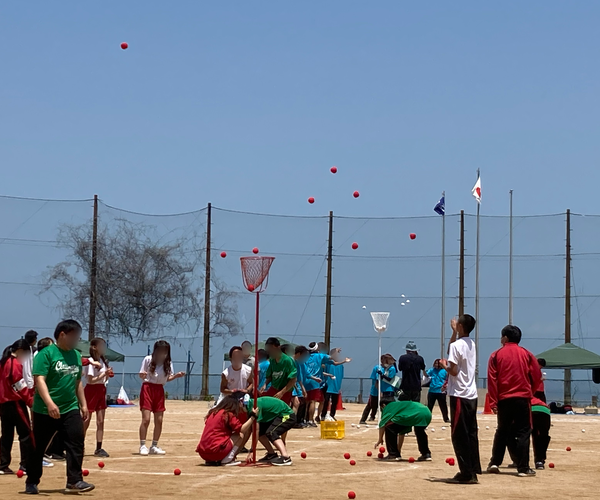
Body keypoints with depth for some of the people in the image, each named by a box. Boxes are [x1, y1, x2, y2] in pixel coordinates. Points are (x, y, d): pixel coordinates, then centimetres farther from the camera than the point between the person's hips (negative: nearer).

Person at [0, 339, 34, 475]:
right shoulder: (16, 364, -12)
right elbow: (21, 387, -16)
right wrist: (32, 402, -14)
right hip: (15, 403, -9)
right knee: (25, 433, -3)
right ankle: (26, 465, -5)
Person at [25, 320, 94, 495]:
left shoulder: (76, 355, 10)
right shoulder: (46, 354, -11)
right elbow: (39, 380, -20)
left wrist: (83, 405, 15)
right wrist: (50, 403, -31)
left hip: (71, 409, 5)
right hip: (45, 411, -5)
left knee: (76, 444, -6)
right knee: (38, 447, 6)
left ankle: (74, 481, -3)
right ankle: (31, 482, 20)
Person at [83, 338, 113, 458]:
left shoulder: (103, 361, 12)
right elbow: (91, 380, -18)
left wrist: (108, 374, 0)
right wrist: (104, 374, -24)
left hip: (101, 390, 8)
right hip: (91, 390, -8)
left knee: (100, 421, 4)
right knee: (86, 421, -2)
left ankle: (99, 448, 5)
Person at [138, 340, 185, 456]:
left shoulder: (168, 363, 3)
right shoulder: (148, 359, -7)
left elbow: (168, 378, 10)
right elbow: (141, 376, -2)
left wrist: (176, 376, -7)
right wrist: (143, 375, -24)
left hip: (159, 390, 4)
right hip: (147, 388, -4)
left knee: (159, 420, 4)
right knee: (146, 419, -10)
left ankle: (154, 446, 16)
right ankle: (142, 446, -2)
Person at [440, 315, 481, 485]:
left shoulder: (456, 345, -13)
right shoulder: (471, 344, 13)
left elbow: (454, 371, -17)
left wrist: (444, 366, 2)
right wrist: (454, 332, 27)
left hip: (459, 395, -8)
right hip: (472, 395, 8)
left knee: (460, 436, -5)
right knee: (471, 434, 9)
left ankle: (466, 473, -6)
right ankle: (474, 471, 10)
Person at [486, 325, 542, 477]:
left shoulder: (496, 355, 2)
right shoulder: (526, 354, 4)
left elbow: (492, 380, -3)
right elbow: (537, 376, 3)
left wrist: (493, 402, -2)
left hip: (503, 400, 1)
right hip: (522, 399, -1)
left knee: (502, 431, 16)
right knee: (523, 433, 3)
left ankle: (495, 463, 12)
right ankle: (523, 468, -3)